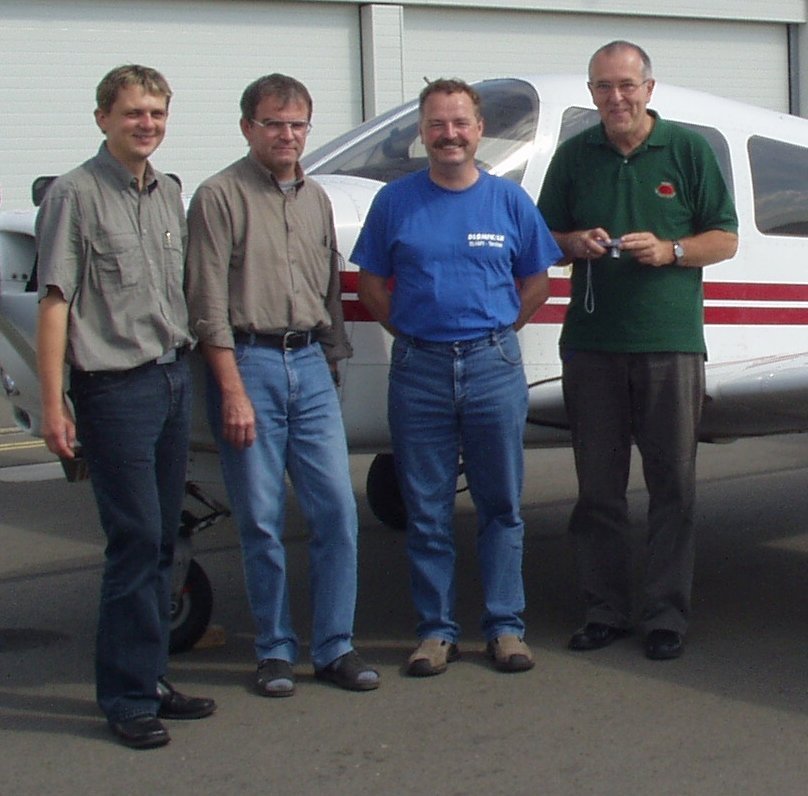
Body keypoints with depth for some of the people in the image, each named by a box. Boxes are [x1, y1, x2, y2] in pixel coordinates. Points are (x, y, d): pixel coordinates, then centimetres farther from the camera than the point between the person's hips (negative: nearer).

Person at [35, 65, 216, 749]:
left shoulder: (169, 195, 13)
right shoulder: (76, 195, -6)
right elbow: (55, 301, -10)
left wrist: (185, 370, 13)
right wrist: (53, 403, -14)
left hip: (174, 379, 7)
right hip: (116, 387, -7)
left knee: (161, 541, 11)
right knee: (136, 539, -6)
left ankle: (151, 677, 22)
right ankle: (127, 697, 4)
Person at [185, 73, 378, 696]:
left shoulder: (315, 199, 16)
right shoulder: (221, 196, -3)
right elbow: (209, 303, -8)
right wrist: (233, 390, -13)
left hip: (310, 365, 5)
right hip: (248, 363, -5)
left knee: (337, 509, 1)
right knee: (261, 521, 1)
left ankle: (336, 646, 12)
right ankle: (275, 651, 14)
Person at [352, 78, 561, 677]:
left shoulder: (509, 201, 5)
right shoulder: (396, 201, 4)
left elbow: (536, 282, 12)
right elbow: (371, 281, 10)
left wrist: (498, 331, 2)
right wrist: (409, 332, 1)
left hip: (494, 364, 0)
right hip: (419, 369, 0)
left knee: (502, 504, 6)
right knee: (426, 509, 5)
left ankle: (506, 625, 15)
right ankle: (436, 628, 15)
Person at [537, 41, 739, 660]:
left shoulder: (689, 150, 4)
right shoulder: (575, 156, 11)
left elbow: (725, 238, 5)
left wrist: (669, 250, -12)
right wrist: (576, 243, -5)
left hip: (670, 341, -2)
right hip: (592, 344, 2)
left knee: (672, 486, 1)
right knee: (598, 486, 7)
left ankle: (668, 615, 11)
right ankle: (605, 610, 17)